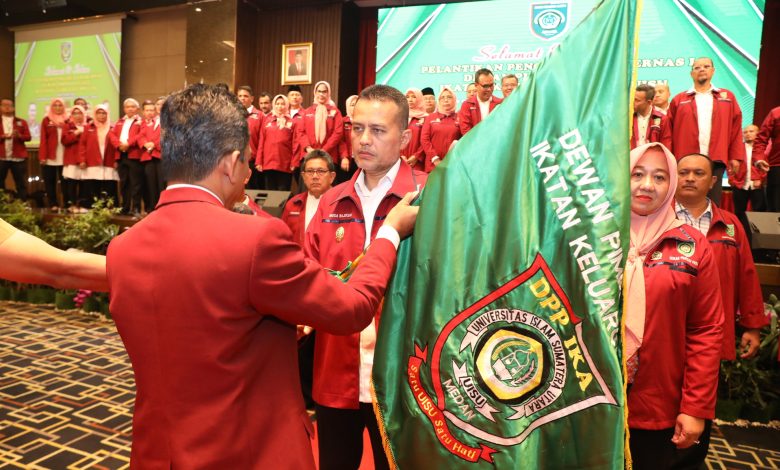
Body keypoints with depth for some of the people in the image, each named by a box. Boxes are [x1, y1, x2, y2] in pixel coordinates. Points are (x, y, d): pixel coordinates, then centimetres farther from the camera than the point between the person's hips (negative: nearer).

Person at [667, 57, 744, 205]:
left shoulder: (727, 97, 14)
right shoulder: (679, 100, 11)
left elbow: (736, 129, 10)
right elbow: (669, 132, 7)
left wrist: (735, 157, 3)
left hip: (716, 161, 1)